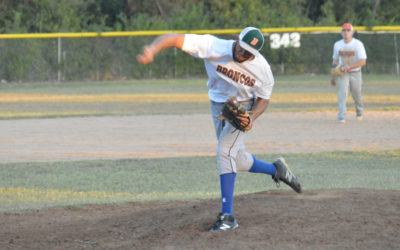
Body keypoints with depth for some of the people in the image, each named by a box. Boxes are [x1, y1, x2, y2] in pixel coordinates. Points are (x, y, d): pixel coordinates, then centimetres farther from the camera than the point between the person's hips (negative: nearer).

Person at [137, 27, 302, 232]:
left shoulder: (262, 69, -24)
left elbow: (263, 98, -7)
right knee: (237, 159, 12)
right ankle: (276, 169, 40)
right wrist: (152, 50, -55)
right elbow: (173, 38, -36)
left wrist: (251, 117, -27)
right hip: (217, 105, 3)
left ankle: (227, 216, -20)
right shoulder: (213, 47, -30)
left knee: (225, 152, -21)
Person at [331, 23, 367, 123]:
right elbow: (335, 61, 14)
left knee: (356, 95, 10)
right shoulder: (337, 45, 2)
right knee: (342, 92, -19)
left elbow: (363, 61, -20)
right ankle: (341, 117, -24)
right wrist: (333, 76, 13)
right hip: (342, 74, 1)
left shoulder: (358, 44, -12)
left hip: (355, 73, -1)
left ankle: (359, 111, 41)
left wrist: (349, 67, -30)